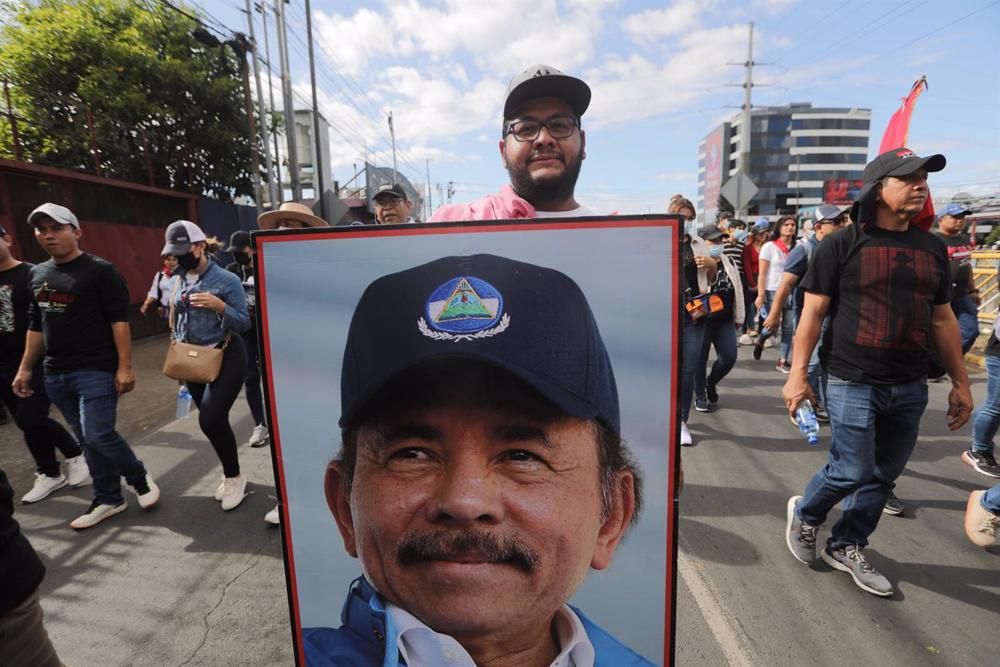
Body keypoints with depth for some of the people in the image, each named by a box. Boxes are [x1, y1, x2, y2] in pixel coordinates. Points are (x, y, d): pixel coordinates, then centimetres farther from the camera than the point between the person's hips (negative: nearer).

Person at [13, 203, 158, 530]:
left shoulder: (101, 270, -7)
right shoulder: (36, 275, 14)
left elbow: (119, 321, -12)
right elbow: (36, 325, 20)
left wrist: (124, 367, -18)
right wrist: (25, 368, 17)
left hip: (97, 370, -7)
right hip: (56, 375, 7)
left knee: (98, 435, -12)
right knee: (86, 440, 11)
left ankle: (139, 477, 14)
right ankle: (108, 499, 22)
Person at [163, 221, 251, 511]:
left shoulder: (227, 280, -12)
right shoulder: (180, 281, 6)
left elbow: (244, 324, -14)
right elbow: (177, 318, 19)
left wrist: (220, 306, -29)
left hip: (226, 358, -6)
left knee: (211, 419, -13)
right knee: (213, 420, 11)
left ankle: (234, 477, 7)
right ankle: (230, 475, 28)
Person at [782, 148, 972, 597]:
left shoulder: (932, 248, 10)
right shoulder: (843, 244, -6)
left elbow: (941, 320, 15)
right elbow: (813, 312, -7)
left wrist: (960, 382, 14)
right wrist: (798, 374, -12)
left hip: (910, 388, 6)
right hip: (853, 383, -5)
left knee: (883, 476, 12)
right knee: (852, 472, -3)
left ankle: (846, 547, 30)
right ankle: (804, 514, 26)